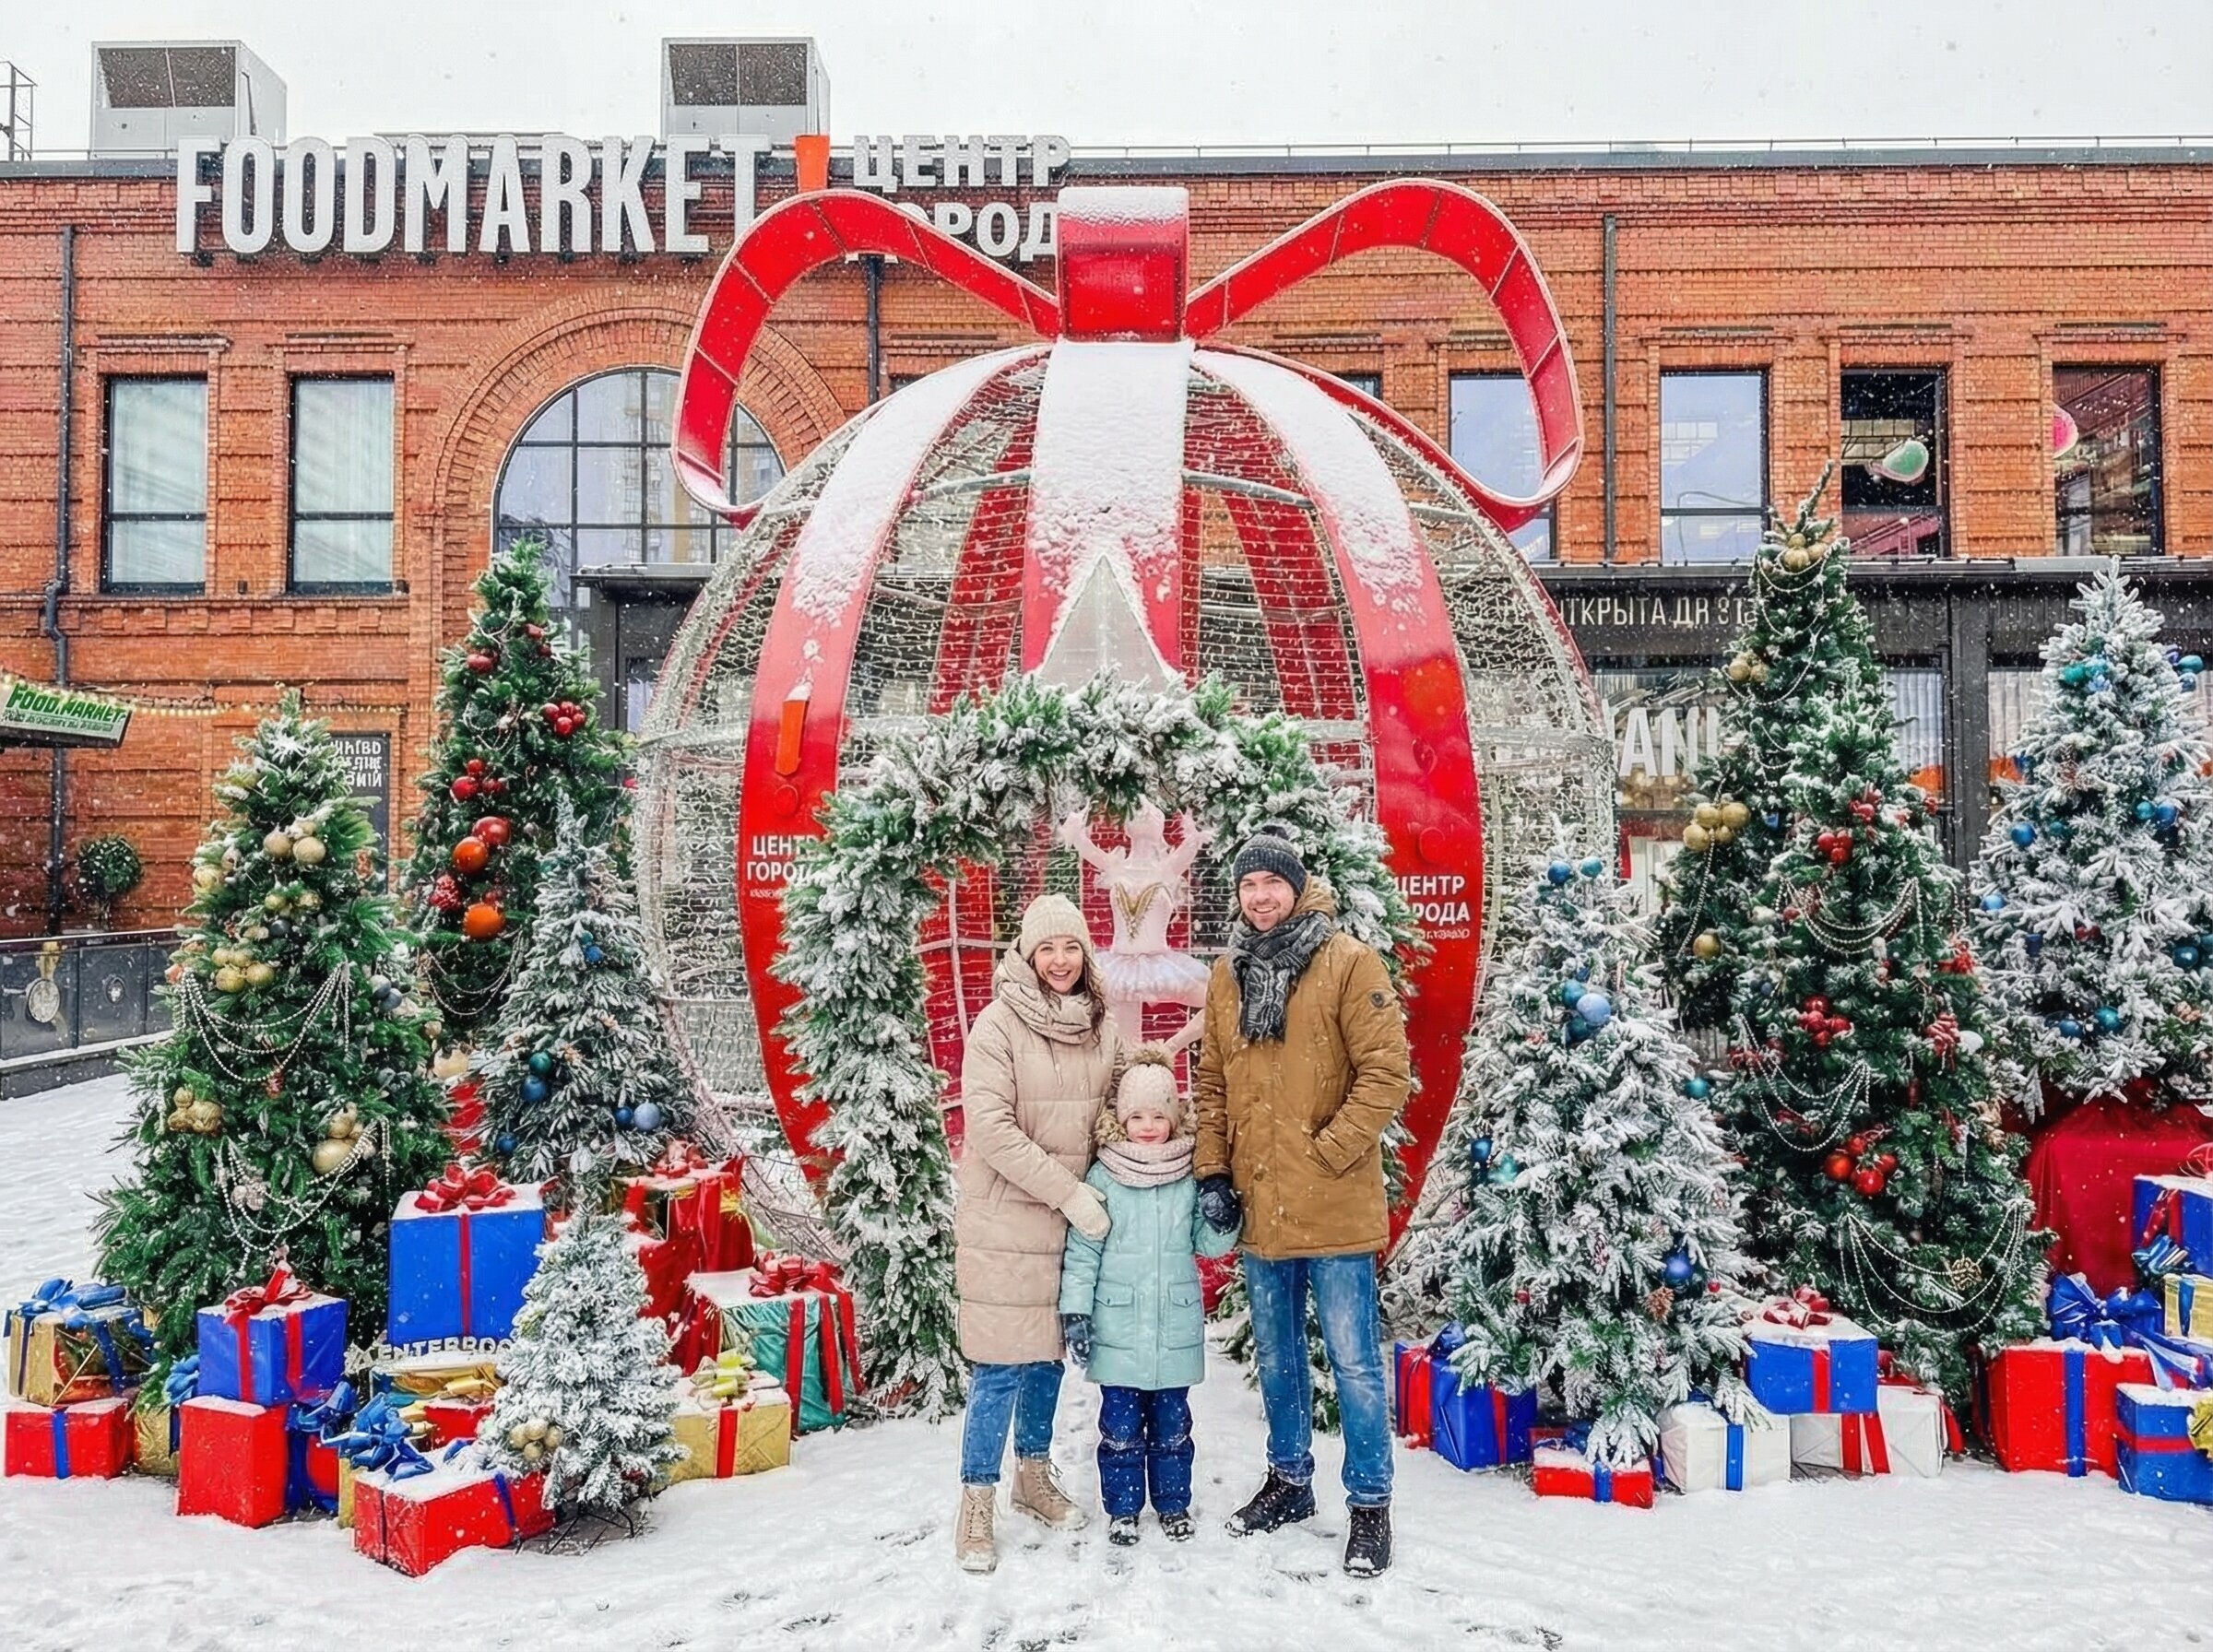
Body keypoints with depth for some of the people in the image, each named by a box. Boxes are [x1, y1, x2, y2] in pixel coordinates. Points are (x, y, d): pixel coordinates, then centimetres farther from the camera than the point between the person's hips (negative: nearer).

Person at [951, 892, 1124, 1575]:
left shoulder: (1100, 1028, 4)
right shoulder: (999, 1024, -13)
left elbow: (1114, 1113, 15)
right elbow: (992, 1127, -18)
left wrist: (1104, 1194, 2)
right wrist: (1070, 1193, -18)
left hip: (1073, 1220, 5)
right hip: (1005, 1219, -5)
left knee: (1049, 1353, 16)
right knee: (1002, 1365, -1)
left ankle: (1034, 1475, 35)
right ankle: (976, 1506, 15)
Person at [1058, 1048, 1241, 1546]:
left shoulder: (1191, 1177, 0)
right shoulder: (1103, 1178, -6)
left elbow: (1209, 1245, 8)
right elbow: (1082, 1252, -4)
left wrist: (1222, 1220, -13)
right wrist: (1075, 1311, -7)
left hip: (1176, 1329, 2)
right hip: (1118, 1328, -2)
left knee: (1171, 1424, 15)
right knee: (1121, 1426, 9)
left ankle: (1173, 1504, 31)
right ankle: (1122, 1509, 25)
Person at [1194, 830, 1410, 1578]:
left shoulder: (1349, 963, -8)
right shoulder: (1226, 977, 8)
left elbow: (1385, 1072, -13)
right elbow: (1212, 1082, 13)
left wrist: (1327, 1153, -15)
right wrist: (1212, 1171, 5)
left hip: (1332, 1204, -5)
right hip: (1259, 1206, 6)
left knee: (1353, 1360, 4)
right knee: (1277, 1355, 19)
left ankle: (1370, 1506, 20)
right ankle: (1289, 1481, 36)